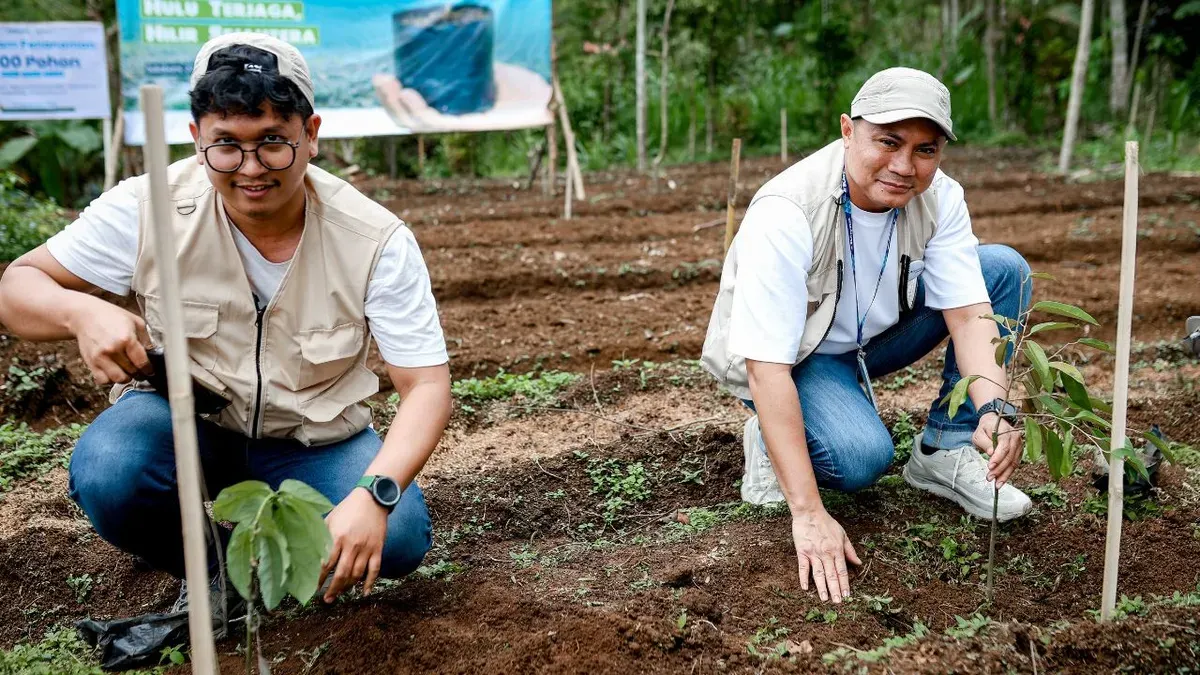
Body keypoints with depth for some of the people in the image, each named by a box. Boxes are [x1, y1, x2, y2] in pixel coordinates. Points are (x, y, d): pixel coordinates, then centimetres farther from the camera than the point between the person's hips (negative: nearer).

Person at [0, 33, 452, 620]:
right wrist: (80, 312, -33)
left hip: (313, 442, 0)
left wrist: (373, 495, -39)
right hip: (182, 419, 0)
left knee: (400, 538, -25)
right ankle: (209, 572, 2)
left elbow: (426, 385, -20)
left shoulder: (377, 241, -20)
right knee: (108, 476, -32)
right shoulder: (147, 209, -17)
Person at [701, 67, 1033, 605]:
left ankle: (944, 454, -4)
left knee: (1005, 267, -10)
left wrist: (994, 410, -40)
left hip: (874, 333, 6)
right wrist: (809, 515, -41)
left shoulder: (940, 197, -16)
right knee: (862, 456, -34)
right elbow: (768, 368, -36)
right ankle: (771, 440, 1)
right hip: (790, 355, -6)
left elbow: (969, 313, -18)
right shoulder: (786, 213, -34)